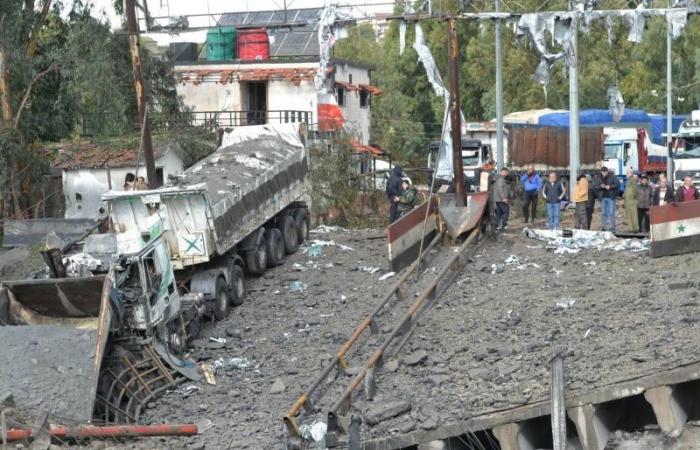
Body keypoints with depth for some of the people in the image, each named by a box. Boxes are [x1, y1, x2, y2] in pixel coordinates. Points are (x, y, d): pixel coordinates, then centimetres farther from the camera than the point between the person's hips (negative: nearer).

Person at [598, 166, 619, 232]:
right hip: (603, 197, 4)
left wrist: (610, 187, -19)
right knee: (603, 213, 4)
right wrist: (601, 186, -11)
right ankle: (603, 227, 8)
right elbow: (597, 188, 11)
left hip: (611, 197, -4)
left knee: (611, 213, -8)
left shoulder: (612, 176, -3)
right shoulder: (600, 178, 8)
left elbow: (617, 184, -7)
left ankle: (612, 228, -7)